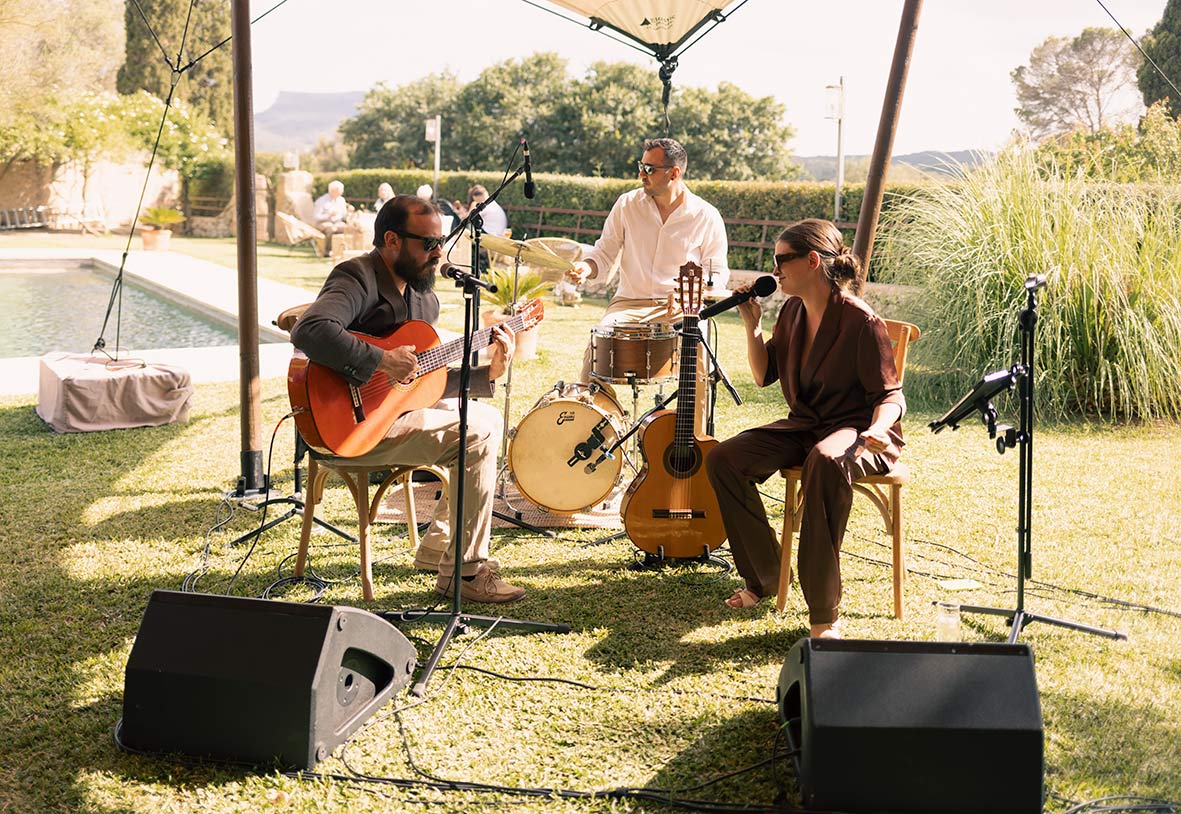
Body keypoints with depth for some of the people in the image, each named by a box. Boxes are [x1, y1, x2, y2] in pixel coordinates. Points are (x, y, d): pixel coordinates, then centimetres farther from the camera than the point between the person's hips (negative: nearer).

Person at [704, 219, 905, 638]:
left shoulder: (861, 321, -15)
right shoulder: (792, 313, 6)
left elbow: (890, 396, -13)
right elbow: (764, 375, 15)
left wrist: (877, 429, -35)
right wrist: (752, 324, 2)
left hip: (855, 428, -7)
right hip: (803, 425, 7)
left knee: (826, 462, -42)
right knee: (723, 458, -15)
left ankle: (824, 614, -36)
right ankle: (764, 575, 1)